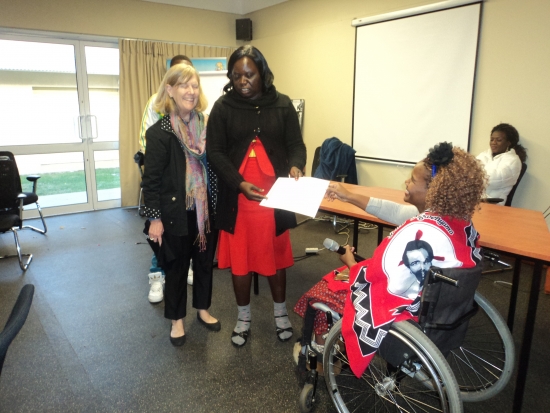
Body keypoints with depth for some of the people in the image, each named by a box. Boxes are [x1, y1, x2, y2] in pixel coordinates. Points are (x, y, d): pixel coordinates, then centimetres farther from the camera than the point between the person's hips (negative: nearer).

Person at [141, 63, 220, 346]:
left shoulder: (206, 125, 3)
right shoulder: (159, 132, -11)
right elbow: (151, 179, -11)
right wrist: (155, 218, -12)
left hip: (206, 210, 4)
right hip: (176, 213, -4)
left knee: (205, 261, 16)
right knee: (176, 266, 11)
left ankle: (203, 309, 38)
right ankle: (177, 319, 31)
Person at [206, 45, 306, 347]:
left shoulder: (282, 104, 3)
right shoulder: (223, 107, 0)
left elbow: (296, 144, 5)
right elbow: (215, 152, -3)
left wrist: (295, 166, -19)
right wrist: (239, 183, -18)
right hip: (237, 199, 0)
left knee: (276, 257, 13)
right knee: (239, 259, 10)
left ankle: (280, 313, 34)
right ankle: (243, 317, 30)